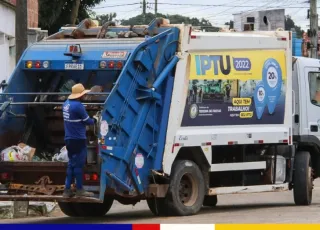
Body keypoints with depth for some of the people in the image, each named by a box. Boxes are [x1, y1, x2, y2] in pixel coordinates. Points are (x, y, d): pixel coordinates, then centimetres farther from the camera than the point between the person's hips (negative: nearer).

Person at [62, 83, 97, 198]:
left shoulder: (66, 103, 10)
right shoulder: (78, 106, -17)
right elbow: (87, 121, -9)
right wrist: (94, 120, 12)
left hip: (69, 139, 9)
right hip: (78, 140, -9)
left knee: (71, 164, 12)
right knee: (78, 164, -2)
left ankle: (67, 189, 9)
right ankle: (79, 189, 3)